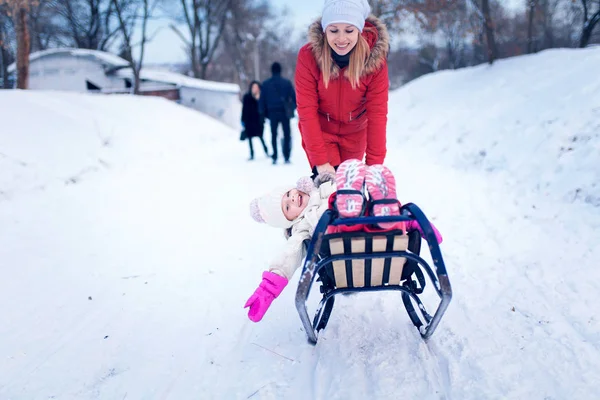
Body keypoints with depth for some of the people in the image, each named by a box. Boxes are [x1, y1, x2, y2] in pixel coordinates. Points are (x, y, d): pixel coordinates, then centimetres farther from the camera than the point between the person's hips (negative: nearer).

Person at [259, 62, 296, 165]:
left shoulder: (265, 84, 3)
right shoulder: (287, 82, -1)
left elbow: (262, 100, 4)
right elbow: (294, 97, -2)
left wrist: (264, 112, 9)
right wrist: (293, 107, 10)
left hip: (272, 113, 1)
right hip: (285, 112, -1)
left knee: (274, 135, 9)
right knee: (287, 135, 4)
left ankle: (275, 158, 5)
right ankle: (286, 158, -3)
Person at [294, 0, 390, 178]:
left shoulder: (375, 58, -22)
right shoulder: (308, 55, -24)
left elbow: (377, 113, -21)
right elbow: (307, 110, -24)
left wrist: (374, 163, -25)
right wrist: (320, 161, -28)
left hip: (354, 133, 2)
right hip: (319, 130, -1)